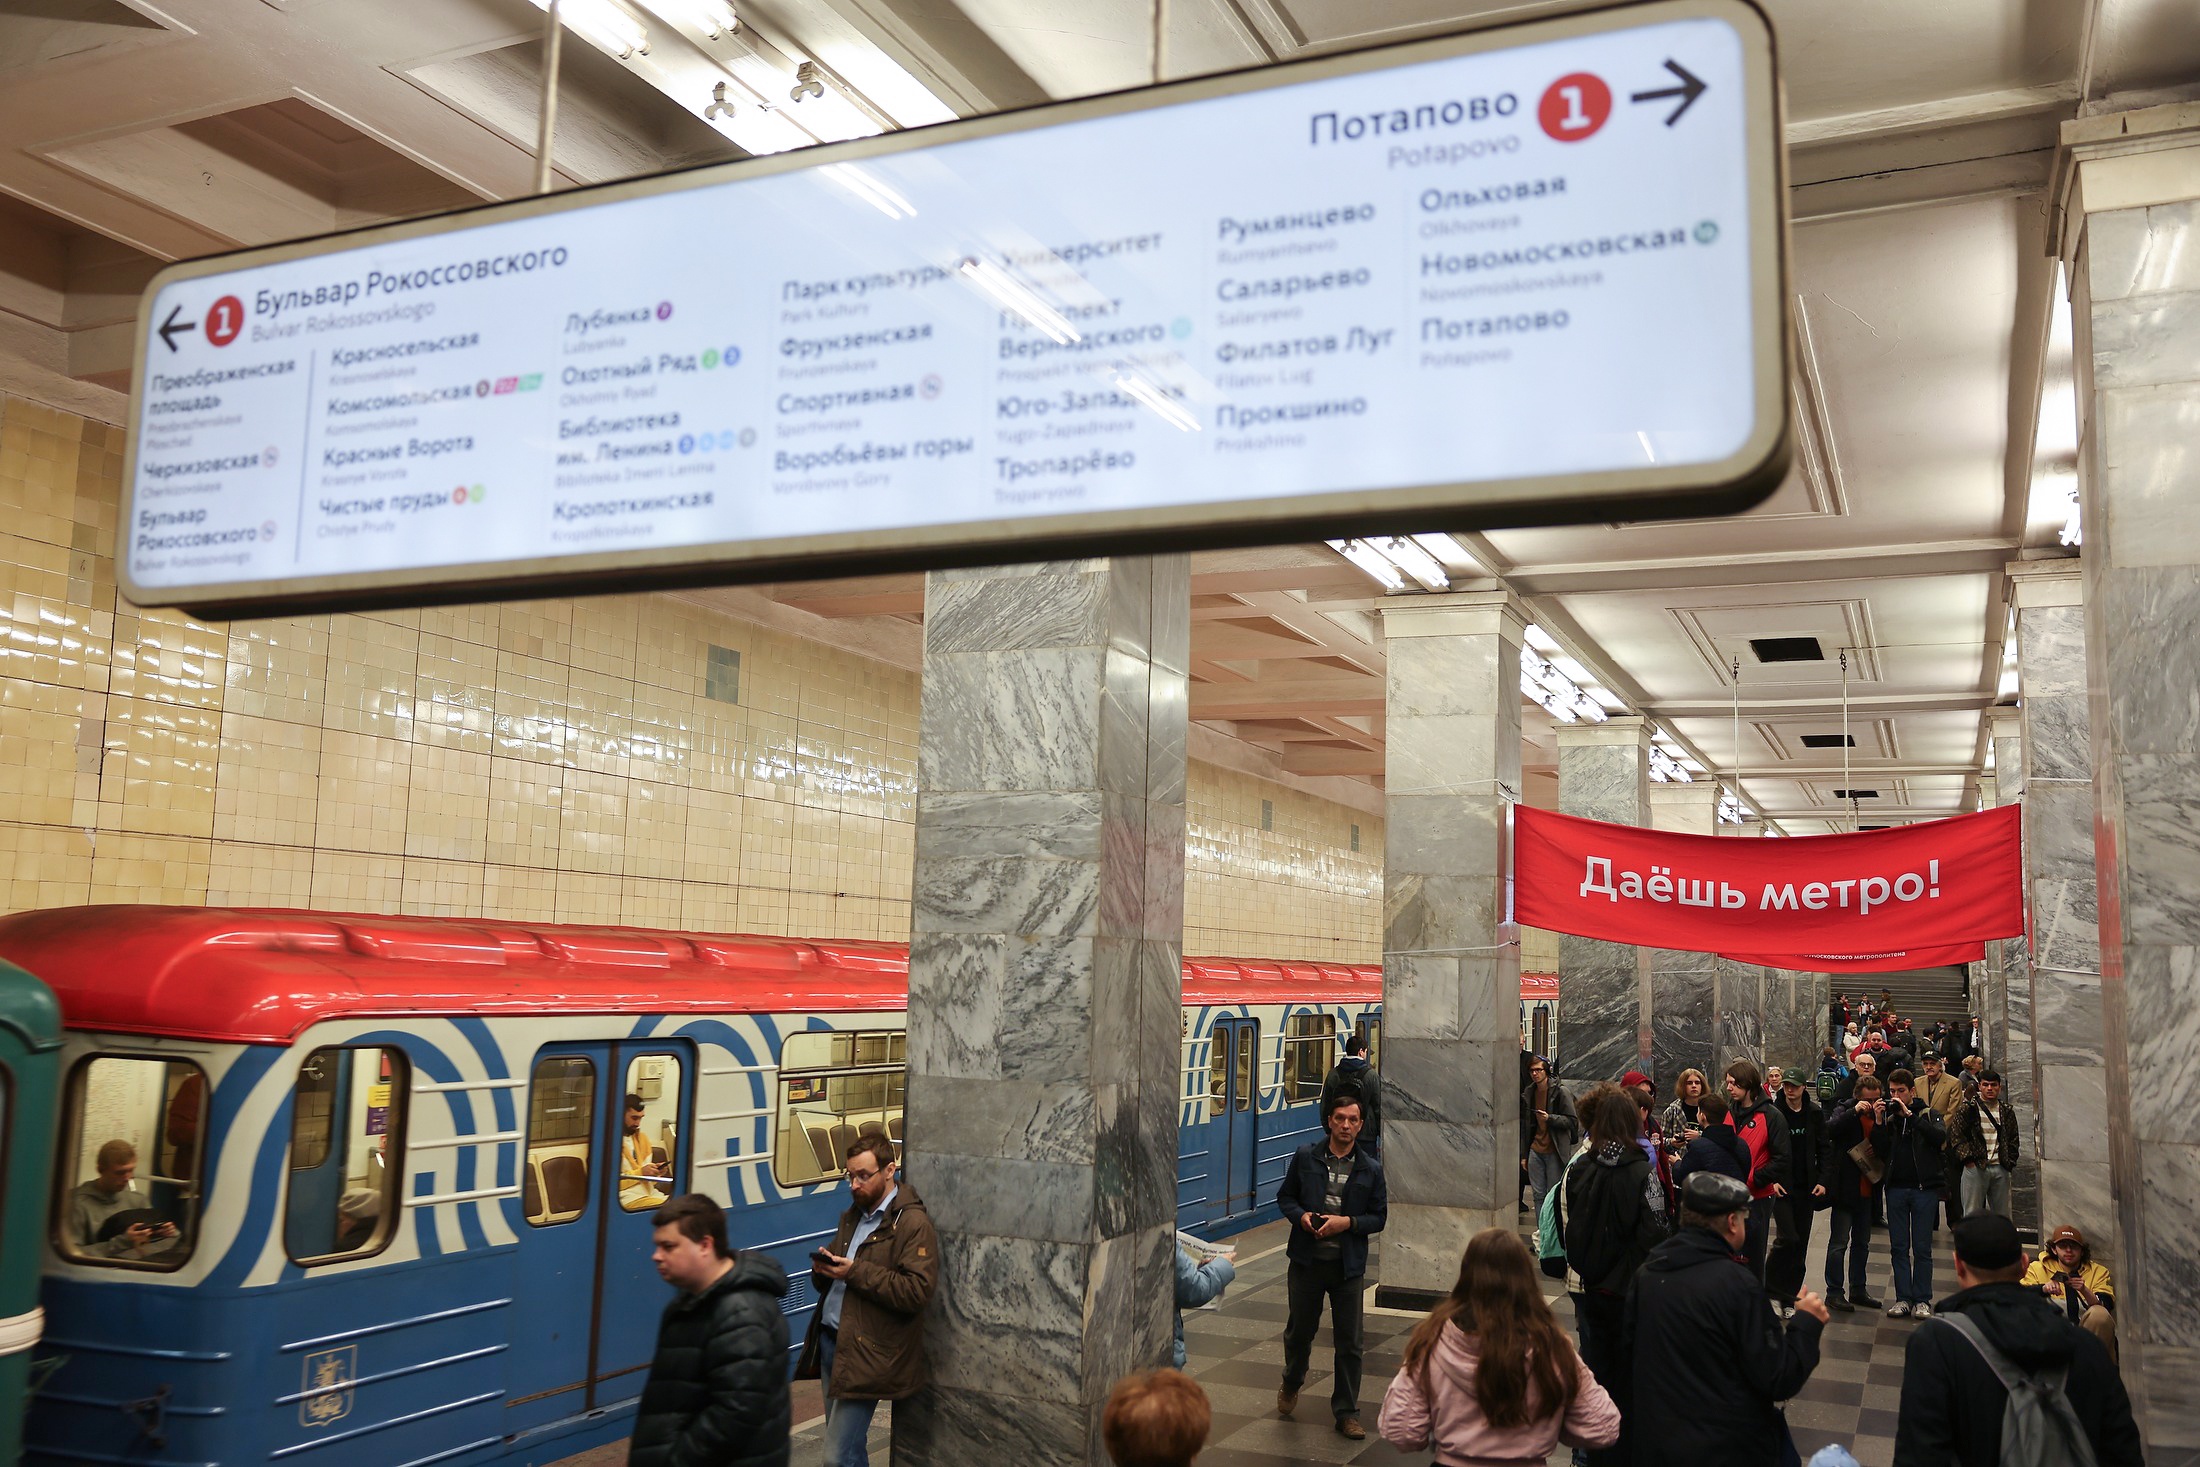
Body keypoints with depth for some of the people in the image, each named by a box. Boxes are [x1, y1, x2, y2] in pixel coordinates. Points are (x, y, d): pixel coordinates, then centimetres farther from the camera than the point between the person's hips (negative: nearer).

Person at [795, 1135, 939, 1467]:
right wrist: (823, 1269, -2)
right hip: (830, 1339, 8)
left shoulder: (914, 1223, -12)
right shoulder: (852, 1215, 15)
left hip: (864, 1352, -8)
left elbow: (917, 1291, -21)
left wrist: (855, 1272, -23)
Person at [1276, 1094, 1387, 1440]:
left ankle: (1346, 1412, 17)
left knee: (1349, 1342, 4)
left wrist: (1348, 1222, -15)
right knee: (1299, 1330, 14)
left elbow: (1379, 1217, 2)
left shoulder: (1371, 1169, -1)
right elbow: (1285, 1196, 7)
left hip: (1348, 1265, 0)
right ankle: (1291, 1385, 42)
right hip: (1307, 1260, 0)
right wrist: (1301, 1216, -13)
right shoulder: (1305, 1157, -1)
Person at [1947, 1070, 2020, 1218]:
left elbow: (2013, 1139, 17)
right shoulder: (1967, 1108, -2)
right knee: (1972, 1213, -1)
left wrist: (2010, 1162, 7)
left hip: (2000, 1168, 4)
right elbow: (1955, 1134, -5)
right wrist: (1967, 1158, -11)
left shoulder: (2007, 1111, 12)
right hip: (1975, 1167, -4)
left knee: (2002, 1214, 10)